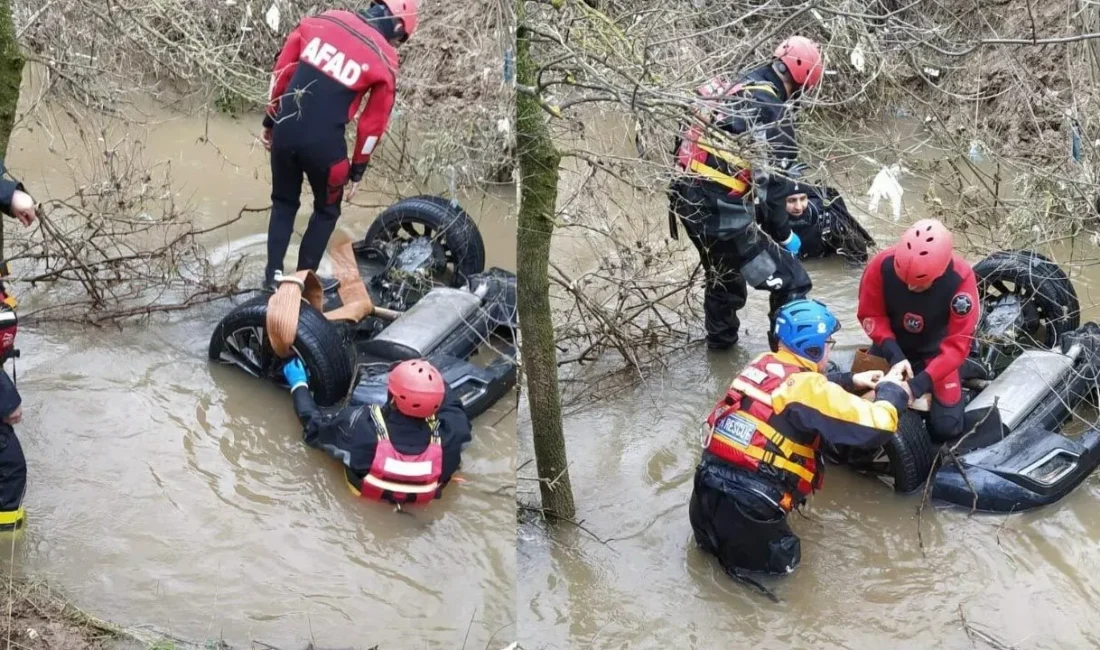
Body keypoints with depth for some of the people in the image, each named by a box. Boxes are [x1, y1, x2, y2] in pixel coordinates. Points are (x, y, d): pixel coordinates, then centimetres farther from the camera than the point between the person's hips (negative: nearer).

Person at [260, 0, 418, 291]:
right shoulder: (384, 60, -4)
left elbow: (281, 70, 8)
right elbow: (374, 123, 1)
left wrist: (270, 120, 19)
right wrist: (357, 171, 12)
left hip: (285, 130, 4)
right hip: (324, 141, -3)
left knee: (284, 203, 25)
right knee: (327, 210, 22)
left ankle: (273, 276, 26)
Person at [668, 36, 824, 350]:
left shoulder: (737, 90, 11)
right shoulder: (770, 109, -16)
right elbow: (765, 183, -18)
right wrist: (783, 233, -8)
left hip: (686, 197, 10)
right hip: (720, 209, -10)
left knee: (724, 272, 34)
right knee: (791, 283, -2)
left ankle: (721, 338, 52)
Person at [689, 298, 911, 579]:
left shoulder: (760, 365, 9)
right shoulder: (807, 387, -13)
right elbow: (877, 427, -13)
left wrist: (851, 380, 30)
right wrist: (891, 391, 6)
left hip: (707, 491, 7)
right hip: (746, 506, -7)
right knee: (782, 560, 20)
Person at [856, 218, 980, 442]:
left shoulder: (961, 278, -32)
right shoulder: (882, 265, -29)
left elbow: (958, 343, -27)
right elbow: (870, 315, -13)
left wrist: (922, 382, -36)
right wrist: (894, 354, -28)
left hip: (934, 351, -1)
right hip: (892, 347, 1)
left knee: (946, 427, -9)